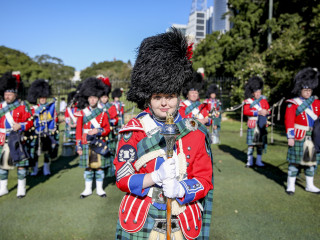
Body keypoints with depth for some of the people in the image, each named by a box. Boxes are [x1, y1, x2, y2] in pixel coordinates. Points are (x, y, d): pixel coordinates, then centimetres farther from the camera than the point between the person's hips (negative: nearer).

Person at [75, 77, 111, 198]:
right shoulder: (82, 113, 3)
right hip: (86, 145, 0)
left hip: (99, 144, 0)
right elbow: (78, 130, 3)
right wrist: (78, 146, -1)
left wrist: (98, 131, -16)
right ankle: (88, 189, 21)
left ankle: (99, 189, 19)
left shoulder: (103, 113, 3)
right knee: (88, 167, 8)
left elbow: (107, 129, 3)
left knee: (99, 166, 5)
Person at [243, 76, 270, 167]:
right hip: (252, 125, -4)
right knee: (251, 143, -1)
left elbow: (268, 110, 14)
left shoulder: (264, 99, 10)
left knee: (261, 143, 8)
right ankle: (250, 161, 9)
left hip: (262, 125, 4)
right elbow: (245, 111, -16)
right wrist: (258, 112, -23)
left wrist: (266, 112, -10)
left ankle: (259, 161, 18)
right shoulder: (248, 101, -3)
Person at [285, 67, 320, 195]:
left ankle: (310, 185, 24)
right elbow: (289, 121, -10)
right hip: (299, 137, -5)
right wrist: (290, 137, -16)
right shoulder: (293, 104, -5)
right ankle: (291, 185, 11)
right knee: (295, 161, 1)